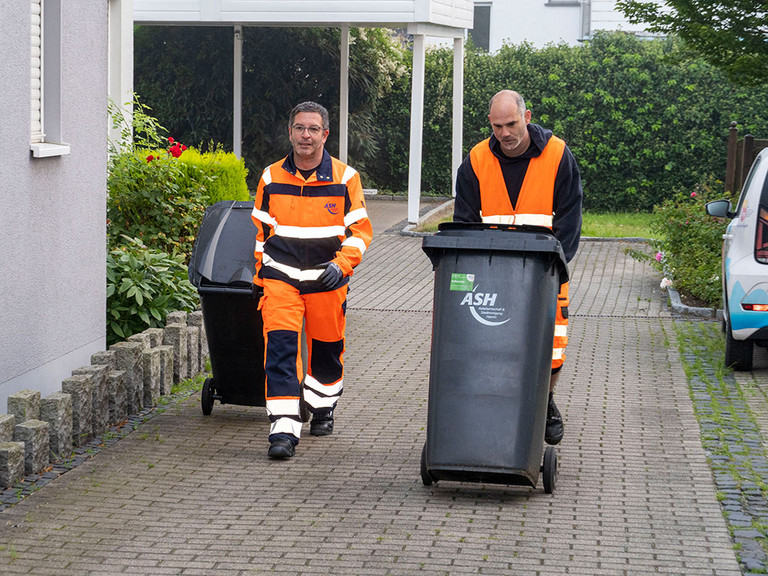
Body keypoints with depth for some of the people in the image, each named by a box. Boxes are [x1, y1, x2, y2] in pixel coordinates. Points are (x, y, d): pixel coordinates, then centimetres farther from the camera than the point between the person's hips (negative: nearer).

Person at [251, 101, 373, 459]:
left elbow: (360, 230, 0)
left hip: (327, 280, 0)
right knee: (279, 347, -15)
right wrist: (261, 272, 11)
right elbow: (259, 229, 14)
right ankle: (283, 430, -18)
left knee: (326, 349, 14)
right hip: (281, 277, 0)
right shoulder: (271, 177, 3)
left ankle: (322, 408, 41)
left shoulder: (345, 178, -3)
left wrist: (341, 264, -15)